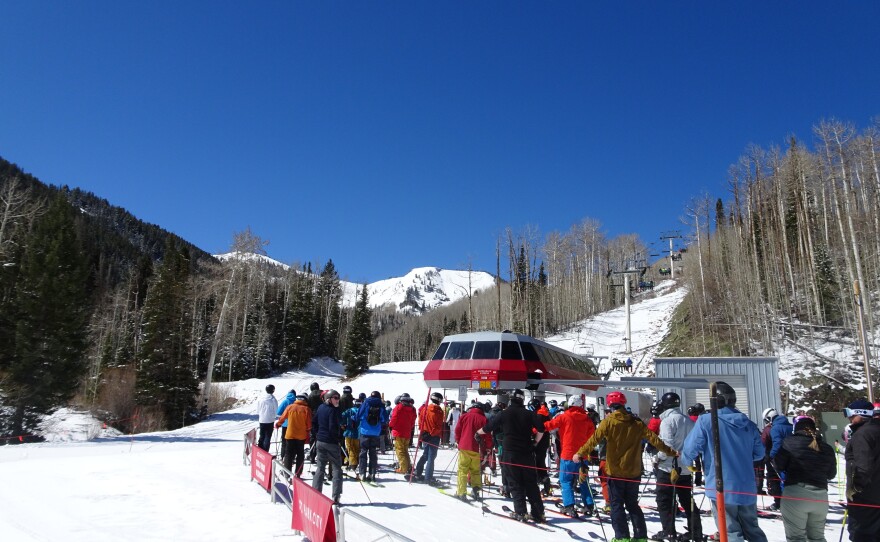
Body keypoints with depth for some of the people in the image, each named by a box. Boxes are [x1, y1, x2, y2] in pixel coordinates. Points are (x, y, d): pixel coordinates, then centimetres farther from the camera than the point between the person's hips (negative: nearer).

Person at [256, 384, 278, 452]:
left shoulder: (261, 399, -2)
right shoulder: (273, 399, -11)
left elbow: (258, 410, 6)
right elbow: (276, 411, -4)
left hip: (262, 420, 3)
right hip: (270, 421, -3)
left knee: (262, 436, 15)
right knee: (268, 437, 3)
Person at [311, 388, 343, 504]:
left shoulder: (320, 408, 7)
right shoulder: (333, 410, -17)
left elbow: (314, 424, 13)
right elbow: (333, 428, -21)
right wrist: (338, 437, -5)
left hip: (320, 441, 7)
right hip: (331, 443, -7)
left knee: (320, 467, 17)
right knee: (337, 469, 2)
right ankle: (335, 497, 0)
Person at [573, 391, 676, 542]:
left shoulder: (609, 421, -10)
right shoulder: (637, 423, 0)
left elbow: (594, 439, -16)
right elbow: (653, 438, 1)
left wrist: (580, 453, -11)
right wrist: (671, 452, 11)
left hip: (615, 471, -4)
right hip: (633, 472, 4)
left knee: (617, 505, 7)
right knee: (632, 504, 18)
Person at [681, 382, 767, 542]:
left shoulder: (706, 421, -13)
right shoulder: (748, 424, 3)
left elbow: (690, 449, -13)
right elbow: (759, 453, 13)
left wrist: (686, 460, 9)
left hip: (722, 488, -5)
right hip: (747, 488, 5)